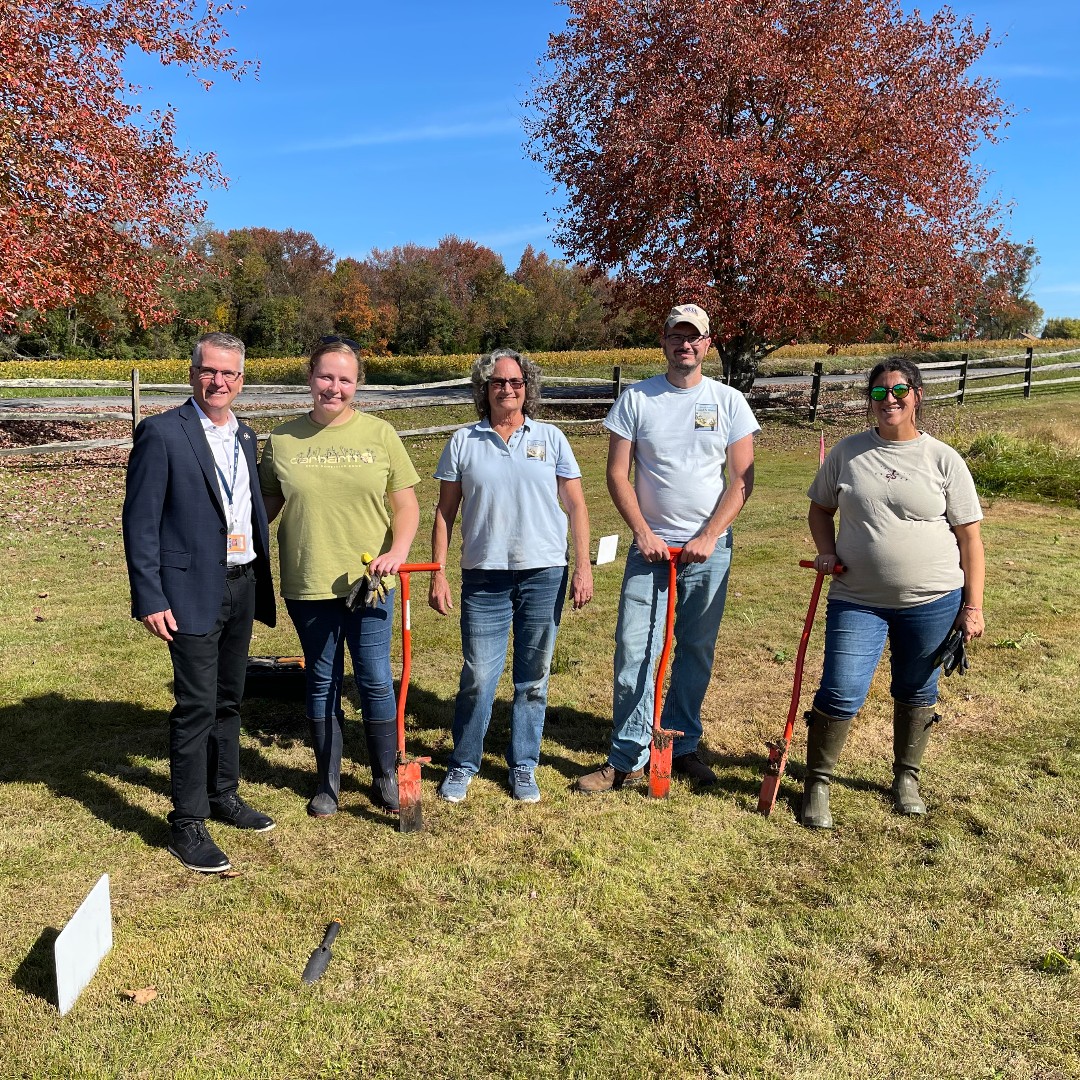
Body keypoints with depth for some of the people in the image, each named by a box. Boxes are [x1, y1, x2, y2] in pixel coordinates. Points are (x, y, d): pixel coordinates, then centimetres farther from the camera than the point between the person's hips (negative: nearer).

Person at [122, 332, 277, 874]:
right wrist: (148, 598, -15)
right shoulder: (161, 433, -9)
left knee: (229, 700, 17)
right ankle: (187, 824, 11)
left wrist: (262, 578, 10)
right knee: (197, 706, -3)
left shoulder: (244, 435, 12)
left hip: (243, 585, 7)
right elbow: (140, 520, -11)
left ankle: (224, 795, 33)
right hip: (193, 590, -7)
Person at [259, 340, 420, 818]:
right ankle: (327, 783, 29)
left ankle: (386, 777, 25)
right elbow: (266, 504, 9)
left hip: (369, 582, -1)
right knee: (322, 684, 13)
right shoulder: (282, 439, 2)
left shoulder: (379, 434, 0)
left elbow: (406, 505, 0)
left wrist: (398, 552, -16)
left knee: (376, 682, 6)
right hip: (308, 586, 1)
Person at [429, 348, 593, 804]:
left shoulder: (550, 438, 5)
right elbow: (445, 512, 6)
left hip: (544, 573, 1)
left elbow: (576, 505, 6)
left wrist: (584, 566, 0)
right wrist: (438, 574, 0)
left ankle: (523, 766, 24)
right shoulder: (463, 441, 5)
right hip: (483, 576, 0)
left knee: (533, 679, 9)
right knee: (478, 677, 1)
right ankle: (462, 765, 21)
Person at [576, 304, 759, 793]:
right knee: (633, 652, -5)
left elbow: (742, 479, -1)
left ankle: (682, 746, 24)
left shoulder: (728, 401, 3)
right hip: (650, 546, -1)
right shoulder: (636, 399, 2)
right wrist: (643, 532, -10)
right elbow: (617, 474, 0)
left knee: (697, 652, 9)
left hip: (709, 549, 1)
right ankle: (627, 759, 4)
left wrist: (708, 538, -10)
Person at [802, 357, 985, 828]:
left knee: (916, 693, 15)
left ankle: (906, 777, 37)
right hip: (857, 599, 0)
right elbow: (821, 508, 15)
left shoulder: (943, 459, -2)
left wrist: (973, 605, -3)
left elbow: (969, 536, 1)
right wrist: (827, 552, -4)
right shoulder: (847, 452, 2)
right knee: (840, 695, -6)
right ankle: (817, 782, 13)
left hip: (931, 602, 0)